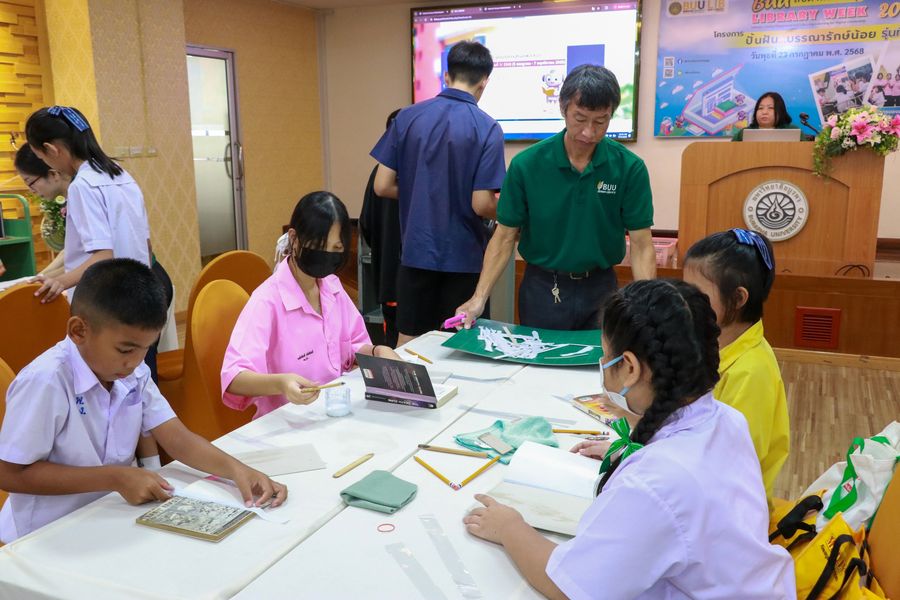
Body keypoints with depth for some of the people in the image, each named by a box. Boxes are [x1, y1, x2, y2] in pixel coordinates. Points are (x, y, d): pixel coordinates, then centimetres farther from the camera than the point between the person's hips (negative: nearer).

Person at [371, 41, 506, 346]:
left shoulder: (407, 118, -1)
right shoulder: (486, 128, -11)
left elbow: (382, 186, -1)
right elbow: (482, 204, -16)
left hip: (416, 251, 3)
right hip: (463, 256, -3)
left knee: (408, 343, 14)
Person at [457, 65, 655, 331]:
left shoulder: (629, 168, -10)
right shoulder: (526, 164, -11)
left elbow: (641, 245, -8)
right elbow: (505, 236, -6)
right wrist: (479, 298, -15)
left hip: (600, 288, 1)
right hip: (542, 289, 0)